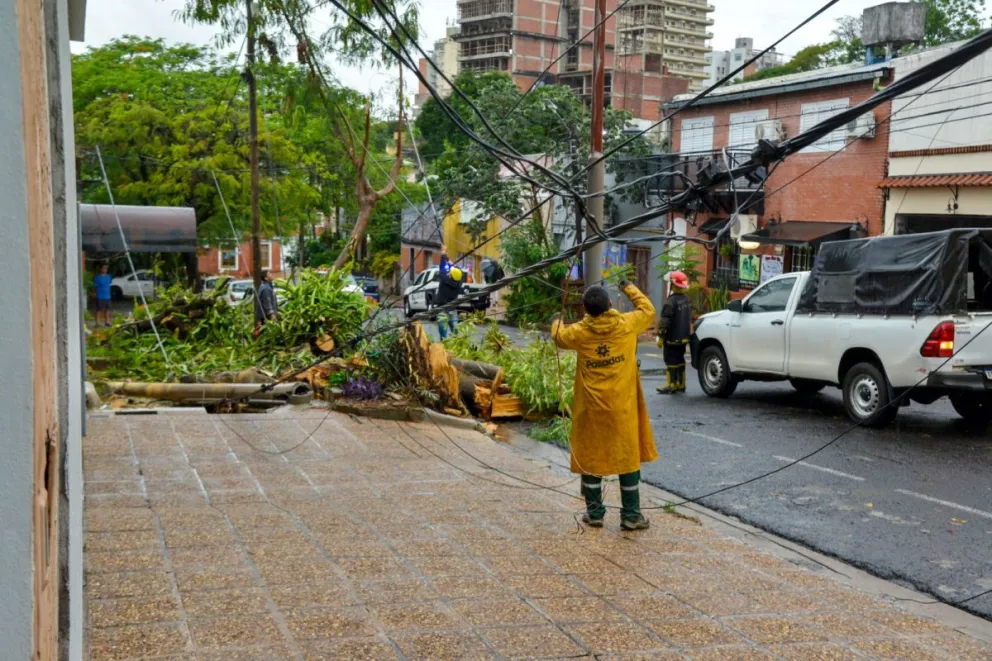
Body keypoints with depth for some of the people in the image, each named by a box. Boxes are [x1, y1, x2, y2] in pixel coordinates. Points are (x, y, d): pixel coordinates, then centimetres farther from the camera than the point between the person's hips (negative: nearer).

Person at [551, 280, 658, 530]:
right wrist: (629, 288, 26)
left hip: (591, 409, 1)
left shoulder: (580, 332, -6)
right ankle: (631, 515, 10)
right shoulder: (627, 325, -8)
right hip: (623, 408, 0)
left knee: (590, 458, 11)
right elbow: (648, 310, 12)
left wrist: (556, 321, 39)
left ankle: (594, 513, 17)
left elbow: (559, 336, 16)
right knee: (629, 458, 7)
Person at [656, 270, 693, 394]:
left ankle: (672, 385, 1)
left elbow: (665, 322, -21)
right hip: (683, 337, 8)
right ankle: (681, 385, 21)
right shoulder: (687, 300, 7)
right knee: (680, 360, 15)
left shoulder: (671, 301, -21)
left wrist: (660, 337, -15)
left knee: (671, 361, -2)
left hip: (672, 339, -8)